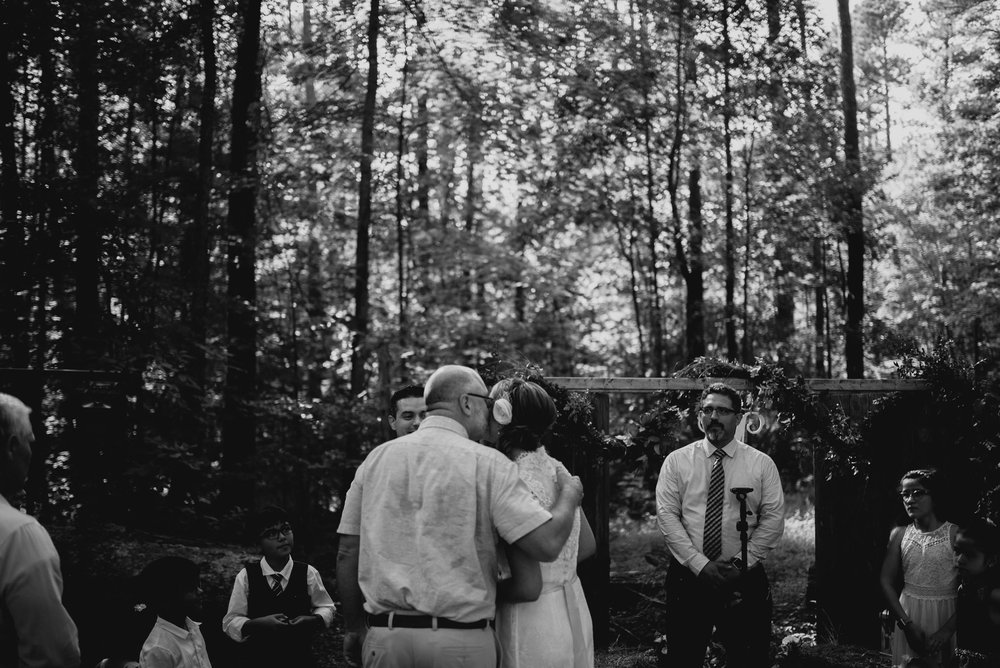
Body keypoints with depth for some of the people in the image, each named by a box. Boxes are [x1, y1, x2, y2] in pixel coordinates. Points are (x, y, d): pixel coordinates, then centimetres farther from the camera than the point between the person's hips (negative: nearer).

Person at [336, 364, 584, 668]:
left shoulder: (376, 459, 6)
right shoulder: (487, 464, -5)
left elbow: (347, 554, 7)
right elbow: (546, 544, -11)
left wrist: (353, 627, 18)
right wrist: (569, 494, 7)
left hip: (385, 639, 4)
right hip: (463, 642, -3)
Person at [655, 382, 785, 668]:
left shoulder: (762, 463, 4)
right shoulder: (676, 461, 3)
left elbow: (773, 519, -1)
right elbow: (666, 516, -4)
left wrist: (741, 564, -12)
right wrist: (700, 564, -14)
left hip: (744, 578, 0)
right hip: (687, 575, 0)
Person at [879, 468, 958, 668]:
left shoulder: (955, 534, -8)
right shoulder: (899, 534, 3)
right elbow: (886, 582, 0)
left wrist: (948, 629, -17)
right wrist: (907, 624, -10)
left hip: (946, 616, -3)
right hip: (908, 616, 3)